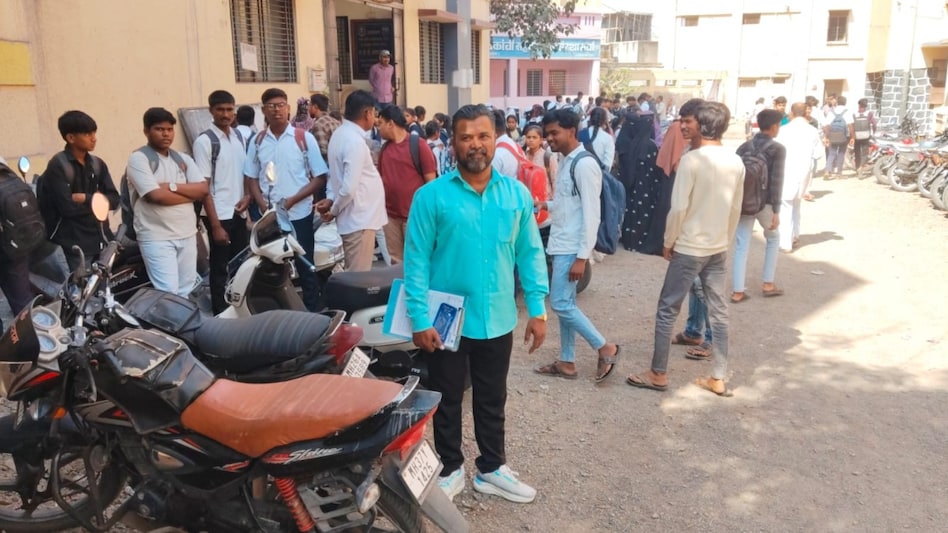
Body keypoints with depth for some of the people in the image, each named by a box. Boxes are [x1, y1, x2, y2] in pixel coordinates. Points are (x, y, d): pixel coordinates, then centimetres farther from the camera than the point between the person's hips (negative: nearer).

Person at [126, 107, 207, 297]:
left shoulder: (183, 159, 12)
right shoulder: (138, 159, -6)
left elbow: (203, 189, 0)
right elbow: (156, 196, -18)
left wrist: (173, 186, -13)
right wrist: (191, 193, -7)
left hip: (187, 235, 6)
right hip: (156, 238, -6)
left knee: (185, 291, 13)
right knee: (168, 293, -11)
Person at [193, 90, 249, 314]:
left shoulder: (238, 135, 8)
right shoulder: (204, 141, -11)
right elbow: (203, 187, -13)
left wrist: (247, 195, -3)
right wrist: (215, 225, -17)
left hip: (239, 213, 6)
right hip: (220, 216, -6)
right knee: (221, 270, 2)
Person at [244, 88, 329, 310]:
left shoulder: (304, 138, -3)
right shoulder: (257, 141, 7)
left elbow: (320, 177, -5)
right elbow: (252, 178, 11)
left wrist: (292, 200, -14)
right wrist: (263, 205, -7)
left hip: (299, 215, -3)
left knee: (305, 268, 4)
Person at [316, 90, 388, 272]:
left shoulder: (340, 134, 11)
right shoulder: (355, 141, -19)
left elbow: (337, 173, 18)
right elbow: (349, 187, -23)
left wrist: (331, 198, 5)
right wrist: (334, 211, -9)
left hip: (355, 218, 10)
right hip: (359, 219, -10)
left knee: (354, 275, 17)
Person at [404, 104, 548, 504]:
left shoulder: (517, 193, -1)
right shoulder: (431, 196, -10)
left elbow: (530, 254, 3)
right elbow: (416, 260, -10)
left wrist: (537, 310, 1)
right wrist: (419, 320, -14)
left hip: (497, 320, 3)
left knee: (492, 400, 18)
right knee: (447, 399, 15)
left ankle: (491, 469, 37)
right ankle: (451, 469, 36)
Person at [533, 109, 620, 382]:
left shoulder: (585, 164, -17)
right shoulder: (567, 162, 12)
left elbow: (591, 214, -20)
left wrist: (582, 257, -22)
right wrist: (547, 204, 7)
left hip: (572, 248, -9)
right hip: (561, 244, 9)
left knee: (560, 304, -6)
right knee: (565, 303, 13)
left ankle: (605, 348, 7)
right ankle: (567, 362, 22)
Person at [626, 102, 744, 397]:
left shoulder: (691, 159, -16)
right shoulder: (736, 162, 2)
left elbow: (679, 208, -17)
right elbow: (736, 210, 9)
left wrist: (668, 242, -4)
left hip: (688, 248, -6)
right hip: (718, 249, 6)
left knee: (667, 311, 5)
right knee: (718, 313, 11)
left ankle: (658, 374, 13)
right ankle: (718, 379, 19)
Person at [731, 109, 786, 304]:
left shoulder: (745, 147, 7)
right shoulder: (778, 149, -5)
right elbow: (776, 181, -12)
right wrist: (776, 211, -11)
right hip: (764, 202, -3)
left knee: (741, 246, 6)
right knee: (773, 238, 21)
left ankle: (738, 292, 3)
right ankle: (768, 284, 23)